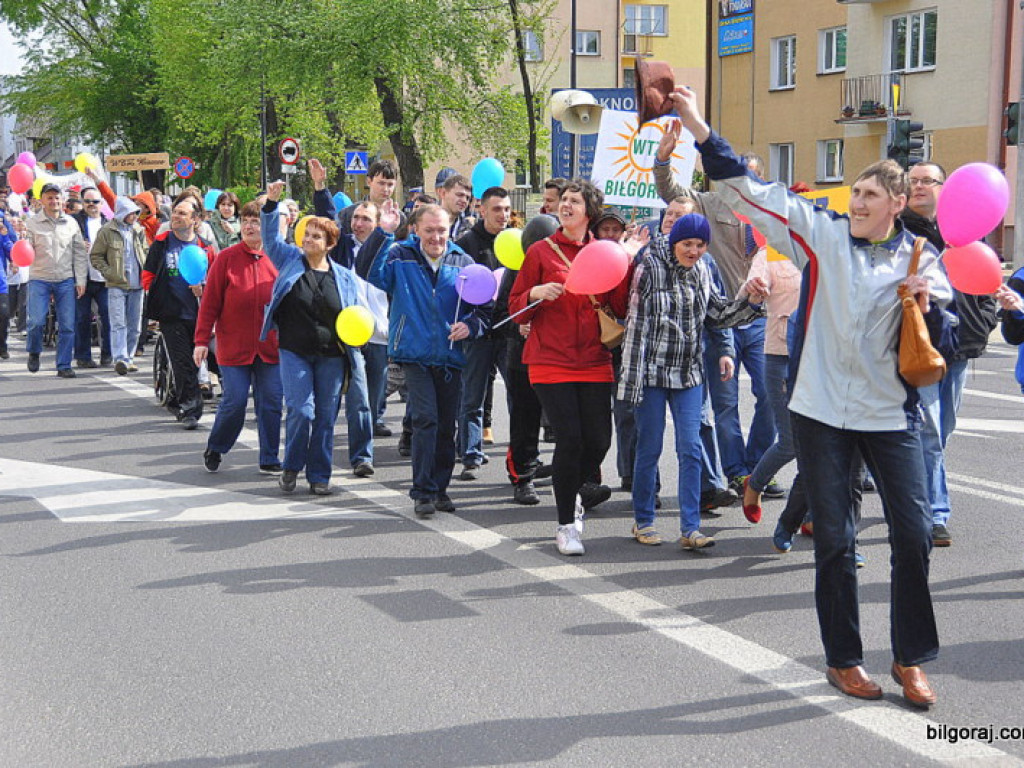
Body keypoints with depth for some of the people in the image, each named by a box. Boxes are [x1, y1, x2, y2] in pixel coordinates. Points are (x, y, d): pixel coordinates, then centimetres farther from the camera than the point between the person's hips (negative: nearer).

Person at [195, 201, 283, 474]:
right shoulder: (226, 257, -2)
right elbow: (209, 302, -2)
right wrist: (202, 340, -6)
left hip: (270, 346, 2)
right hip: (234, 346, -2)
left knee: (271, 403, 3)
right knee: (234, 402, -3)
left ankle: (269, 460, 15)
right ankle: (214, 449, 22)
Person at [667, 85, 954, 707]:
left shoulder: (919, 258, 3)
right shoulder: (824, 235, 1)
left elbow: (940, 342, 5)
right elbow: (750, 190, -4)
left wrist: (928, 305, -17)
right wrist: (696, 125, -10)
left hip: (892, 415, 1)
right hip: (824, 411, -1)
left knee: (914, 534, 1)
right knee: (834, 541, 6)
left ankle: (910, 659, 19)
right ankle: (844, 658, 21)